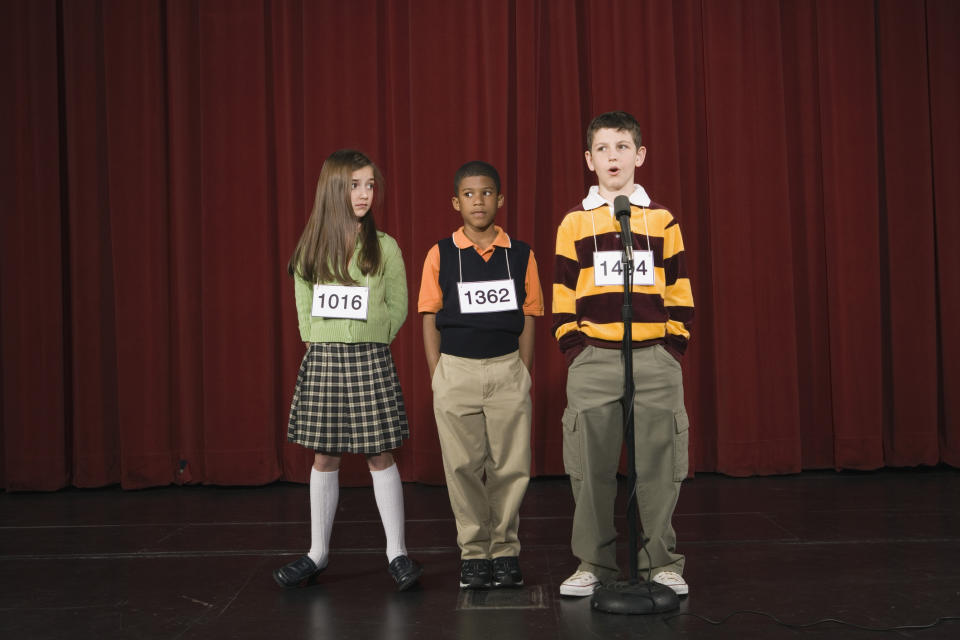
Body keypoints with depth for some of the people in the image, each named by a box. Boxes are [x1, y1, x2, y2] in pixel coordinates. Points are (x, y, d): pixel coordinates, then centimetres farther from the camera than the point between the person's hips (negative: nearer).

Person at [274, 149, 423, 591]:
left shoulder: (384, 247, 0)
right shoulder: (311, 248, 5)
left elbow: (398, 307, 3)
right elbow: (304, 308, 10)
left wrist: (369, 342, -1)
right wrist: (320, 344, 3)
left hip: (370, 360, -2)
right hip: (322, 358, 2)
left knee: (380, 455, 1)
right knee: (324, 457, 8)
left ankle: (397, 552, 10)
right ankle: (317, 552, 19)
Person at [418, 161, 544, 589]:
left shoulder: (521, 255, 5)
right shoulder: (439, 256, 3)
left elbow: (527, 322, 8)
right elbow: (430, 321, 5)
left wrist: (523, 375, 2)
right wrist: (438, 378, -1)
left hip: (507, 369, 0)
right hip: (455, 370, 0)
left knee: (510, 465, 2)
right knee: (463, 466, 3)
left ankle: (506, 550, 15)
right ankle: (473, 553, 14)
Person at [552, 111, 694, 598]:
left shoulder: (662, 221, 8)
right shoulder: (575, 223, 7)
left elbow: (679, 292, 10)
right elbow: (563, 294, 7)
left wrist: (674, 345, 2)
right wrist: (573, 349, 0)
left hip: (654, 358, 0)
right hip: (593, 360, 0)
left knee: (658, 465, 3)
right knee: (590, 467, 3)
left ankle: (662, 563, 16)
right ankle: (593, 564, 14)